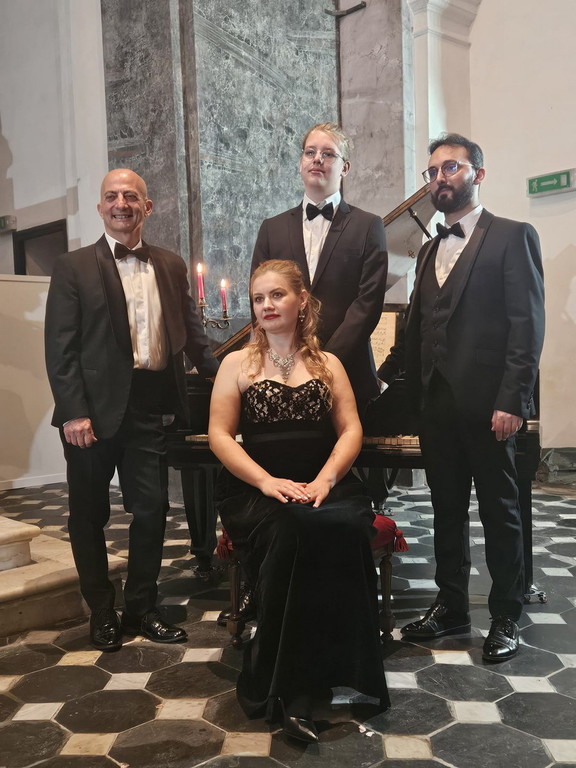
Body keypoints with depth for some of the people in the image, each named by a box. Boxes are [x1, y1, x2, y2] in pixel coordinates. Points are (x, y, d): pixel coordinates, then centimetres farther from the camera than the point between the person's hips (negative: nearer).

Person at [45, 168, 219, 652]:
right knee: (90, 515, 10)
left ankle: (141, 609, 27)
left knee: (152, 510, 7)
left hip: (149, 406, 3)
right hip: (95, 408, -3)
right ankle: (102, 613, 28)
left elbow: (191, 334, 14)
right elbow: (60, 347, -6)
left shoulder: (171, 266, 11)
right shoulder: (74, 268, 0)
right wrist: (73, 412, -13)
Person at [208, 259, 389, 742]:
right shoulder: (237, 363, 11)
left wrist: (324, 480, -13)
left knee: (344, 528, -33)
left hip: (324, 486, 2)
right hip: (257, 489, -1)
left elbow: (351, 430, 7)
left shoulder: (328, 364, 16)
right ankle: (288, 688, -18)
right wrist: (266, 481, -14)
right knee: (289, 533, -35)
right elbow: (219, 434, 1)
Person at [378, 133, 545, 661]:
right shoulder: (430, 251, 17)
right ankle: (451, 607, 26)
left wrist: (512, 400, -17)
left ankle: (506, 618, 20)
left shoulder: (513, 237, -2)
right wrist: (385, 375, 8)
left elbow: (528, 324, -11)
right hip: (436, 401, 6)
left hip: (486, 403, -6)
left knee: (500, 510, 6)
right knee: (447, 509, 13)